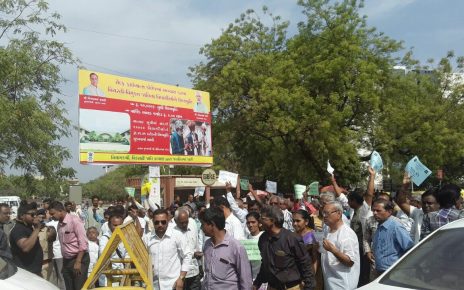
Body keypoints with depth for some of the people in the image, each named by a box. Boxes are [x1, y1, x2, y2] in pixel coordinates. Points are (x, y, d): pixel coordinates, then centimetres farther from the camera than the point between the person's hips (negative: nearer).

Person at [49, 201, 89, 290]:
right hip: (66, 261, 7)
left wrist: (78, 262, -19)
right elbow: (63, 244, 12)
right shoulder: (59, 223, 8)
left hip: (79, 259, -7)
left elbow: (83, 242, -17)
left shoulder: (74, 220, -13)